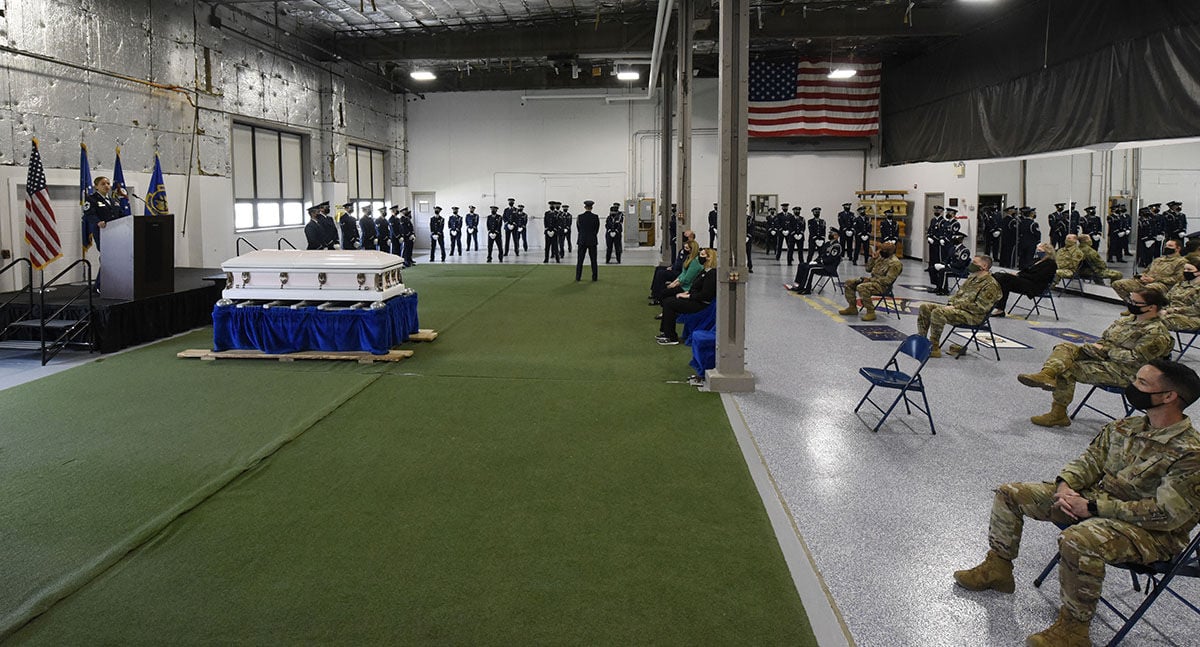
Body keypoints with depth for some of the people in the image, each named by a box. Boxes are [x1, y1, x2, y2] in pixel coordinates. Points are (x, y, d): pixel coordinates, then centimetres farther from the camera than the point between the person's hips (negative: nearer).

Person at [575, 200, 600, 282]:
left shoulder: (580, 217, -5)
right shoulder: (596, 217, -6)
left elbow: (578, 229, 5)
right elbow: (597, 229, 3)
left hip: (582, 241, 0)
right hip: (592, 241, 0)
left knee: (580, 260, 5)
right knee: (593, 260, 5)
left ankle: (578, 277, 6)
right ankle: (594, 277, 6)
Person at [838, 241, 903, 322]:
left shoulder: (895, 263, -15)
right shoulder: (881, 258, 12)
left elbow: (887, 280, -22)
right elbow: (868, 269, 17)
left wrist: (870, 279, -20)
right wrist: (873, 258, 1)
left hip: (882, 285, -10)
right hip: (873, 280, 10)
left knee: (861, 287, -35)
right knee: (849, 283, 6)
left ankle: (871, 313, -27)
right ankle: (852, 308, 11)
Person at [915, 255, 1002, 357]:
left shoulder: (991, 284, -11)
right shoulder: (972, 278, 18)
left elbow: (980, 307, -19)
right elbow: (958, 293, 26)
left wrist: (956, 306, -17)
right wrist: (951, 303, 4)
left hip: (973, 316, -10)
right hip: (957, 308, 10)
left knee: (938, 312, -32)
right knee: (925, 307, -1)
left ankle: (934, 348, -27)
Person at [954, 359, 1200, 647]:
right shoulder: (1125, 427, 2)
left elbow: (1166, 513, -25)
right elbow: (1091, 460, 10)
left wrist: (1093, 507, -25)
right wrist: (1065, 485, -12)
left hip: (1152, 531, -8)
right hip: (1095, 497, 8)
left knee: (1078, 540, -40)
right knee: (1010, 493, 2)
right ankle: (997, 568, 17)